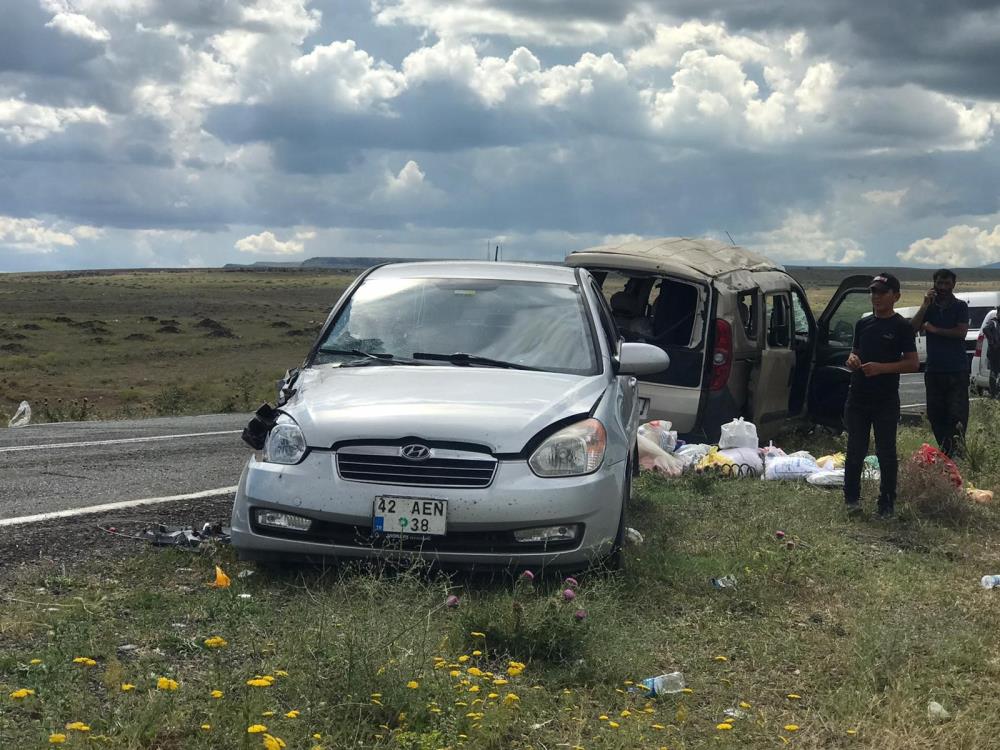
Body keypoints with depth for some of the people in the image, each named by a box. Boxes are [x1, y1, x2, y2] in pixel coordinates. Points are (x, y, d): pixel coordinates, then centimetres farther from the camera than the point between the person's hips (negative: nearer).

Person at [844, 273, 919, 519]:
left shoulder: (901, 327, -4)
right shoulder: (863, 323, 11)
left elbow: (913, 363, -9)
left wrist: (881, 367, -21)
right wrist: (852, 359, -3)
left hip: (886, 401, -4)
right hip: (857, 398, 4)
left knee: (886, 452, 1)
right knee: (855, 451, 7)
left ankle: (887, 504, 8)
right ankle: (852, 498, 18)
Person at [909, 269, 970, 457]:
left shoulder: (960, 307, 3)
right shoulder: (929, 307, 12)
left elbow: (961, 332, -11)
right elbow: (912, 328, -2)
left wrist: (935, 330, -8)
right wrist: (925, 305, -9)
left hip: (957, 371, -4)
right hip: (933, 370, 4)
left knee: (958, 413, -11)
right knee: (935, 414, 3)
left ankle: (956, 452, -12)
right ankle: (945, 452, 11)